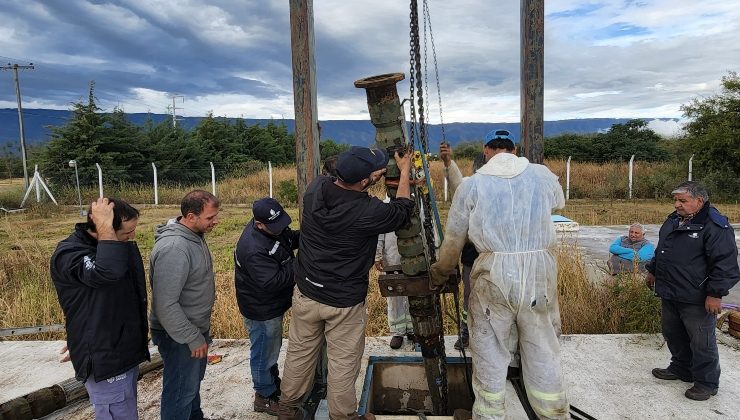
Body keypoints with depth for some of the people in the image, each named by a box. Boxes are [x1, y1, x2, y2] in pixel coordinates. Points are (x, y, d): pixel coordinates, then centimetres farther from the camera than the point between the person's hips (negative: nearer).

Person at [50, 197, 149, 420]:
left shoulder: (120, 245, 6)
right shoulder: (68, 254, -22)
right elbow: (109, 271, -44)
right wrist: (105, 228, -34)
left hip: (124, 352, 9)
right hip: (104, 360, -9)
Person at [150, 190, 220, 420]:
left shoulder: (194, 235, 0)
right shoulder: (173, 248, -31)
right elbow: (166, 305, -30)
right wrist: (193, 338, -22)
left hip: (196, 327, 9)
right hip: (180, 336, -9)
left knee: (194, 381, 27)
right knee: (181, 390, 10)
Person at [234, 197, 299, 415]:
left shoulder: (274, 228, -8)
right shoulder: (253, 248, -36)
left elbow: (290, 237, 10)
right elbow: (273, 282, -36)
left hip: (272, 305, 9)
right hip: (261, 310, -9)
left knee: (272, 348, 27)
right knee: (264, 353, 12)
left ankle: (274, 383, 49)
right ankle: (265, 397, 33)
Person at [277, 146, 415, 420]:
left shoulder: (315, 188, -12)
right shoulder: (367, 212, -27)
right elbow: (402, 212, -5)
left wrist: (370, 164, 9)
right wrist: (405, 172, 6)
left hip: (306, 293, 6)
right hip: (344, 303, -5)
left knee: (299, 353, 22)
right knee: (343, 363, 14)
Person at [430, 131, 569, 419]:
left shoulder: (471, 184, 0)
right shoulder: (542, 175, 5)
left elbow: (453, 239, 5)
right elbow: (559, 202, 27)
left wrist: (440, 273, 21)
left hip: (494, 275, -2)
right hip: (540, 272, 2)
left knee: (490, 354, 12)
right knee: (543, 352, 16)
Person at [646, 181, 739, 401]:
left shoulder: (714, 226, -17)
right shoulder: (673, 221, 10)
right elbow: (661, 251, 24)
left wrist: (716, 294, -21)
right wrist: (652, 271, 27)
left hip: (696, 300, -8)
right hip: (669, 294, 9)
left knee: (701, 342, 4)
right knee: (673, 335, 21)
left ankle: (707, 383, 20)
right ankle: (680, 369, 39)